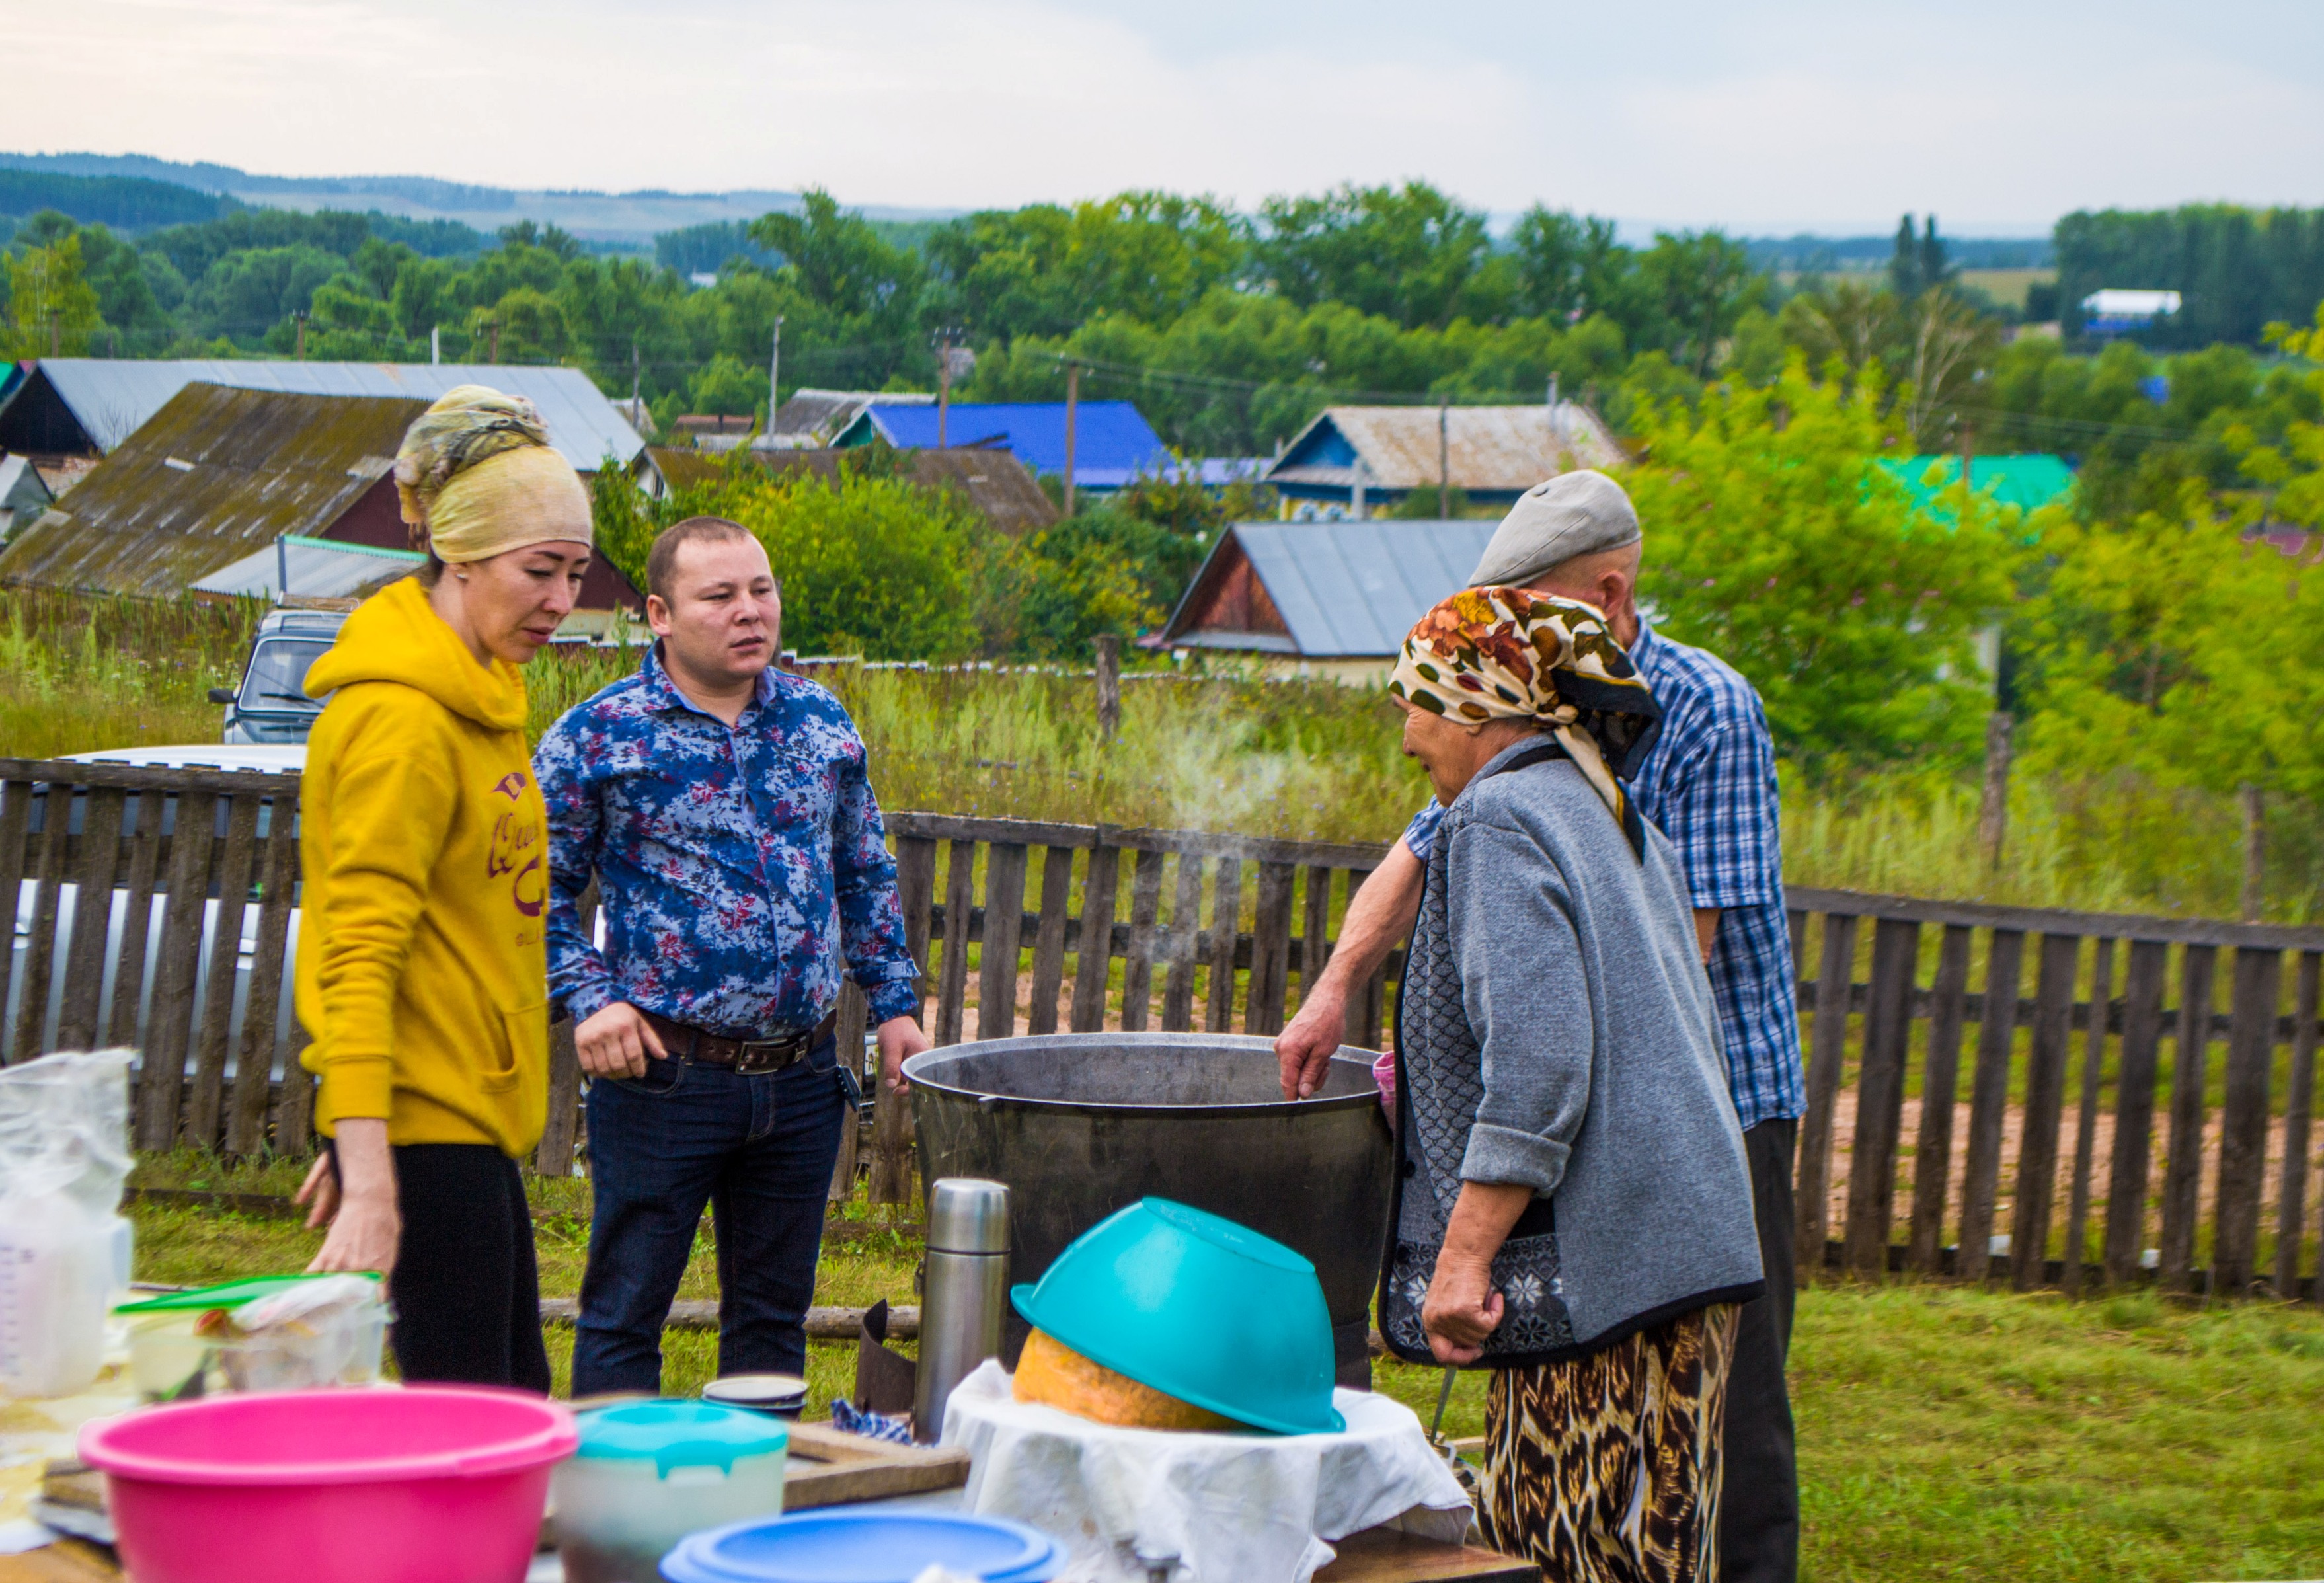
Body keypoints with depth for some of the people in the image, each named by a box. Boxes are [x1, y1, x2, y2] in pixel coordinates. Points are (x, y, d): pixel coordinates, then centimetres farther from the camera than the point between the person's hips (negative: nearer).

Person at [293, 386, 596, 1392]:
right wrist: (371, 1179, -28)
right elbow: (359, 958, -22)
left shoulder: (477, 697, 14)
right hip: (424, 1129, -10)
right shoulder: (403, 720, -17)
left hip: (468, 1117, 10)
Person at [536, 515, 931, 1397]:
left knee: (774, 1314, 14)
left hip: (803, 1082, 4)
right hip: (666, 1074, -4)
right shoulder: (598, 738, -6)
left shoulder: (821, 722, 8)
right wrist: (590, 998, -14)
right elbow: (539, 889, -2)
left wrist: (893, 1002, 14)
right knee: (625, 1313, 2)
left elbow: (865, 876, 19)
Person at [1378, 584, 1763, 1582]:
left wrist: (1464, 1255, -21)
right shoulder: (1623, 824, 18)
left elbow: (1539, 1058, -21)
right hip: (1684, 1244, 10)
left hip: (1592, 1260, -10)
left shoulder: (1500, 818, -10)